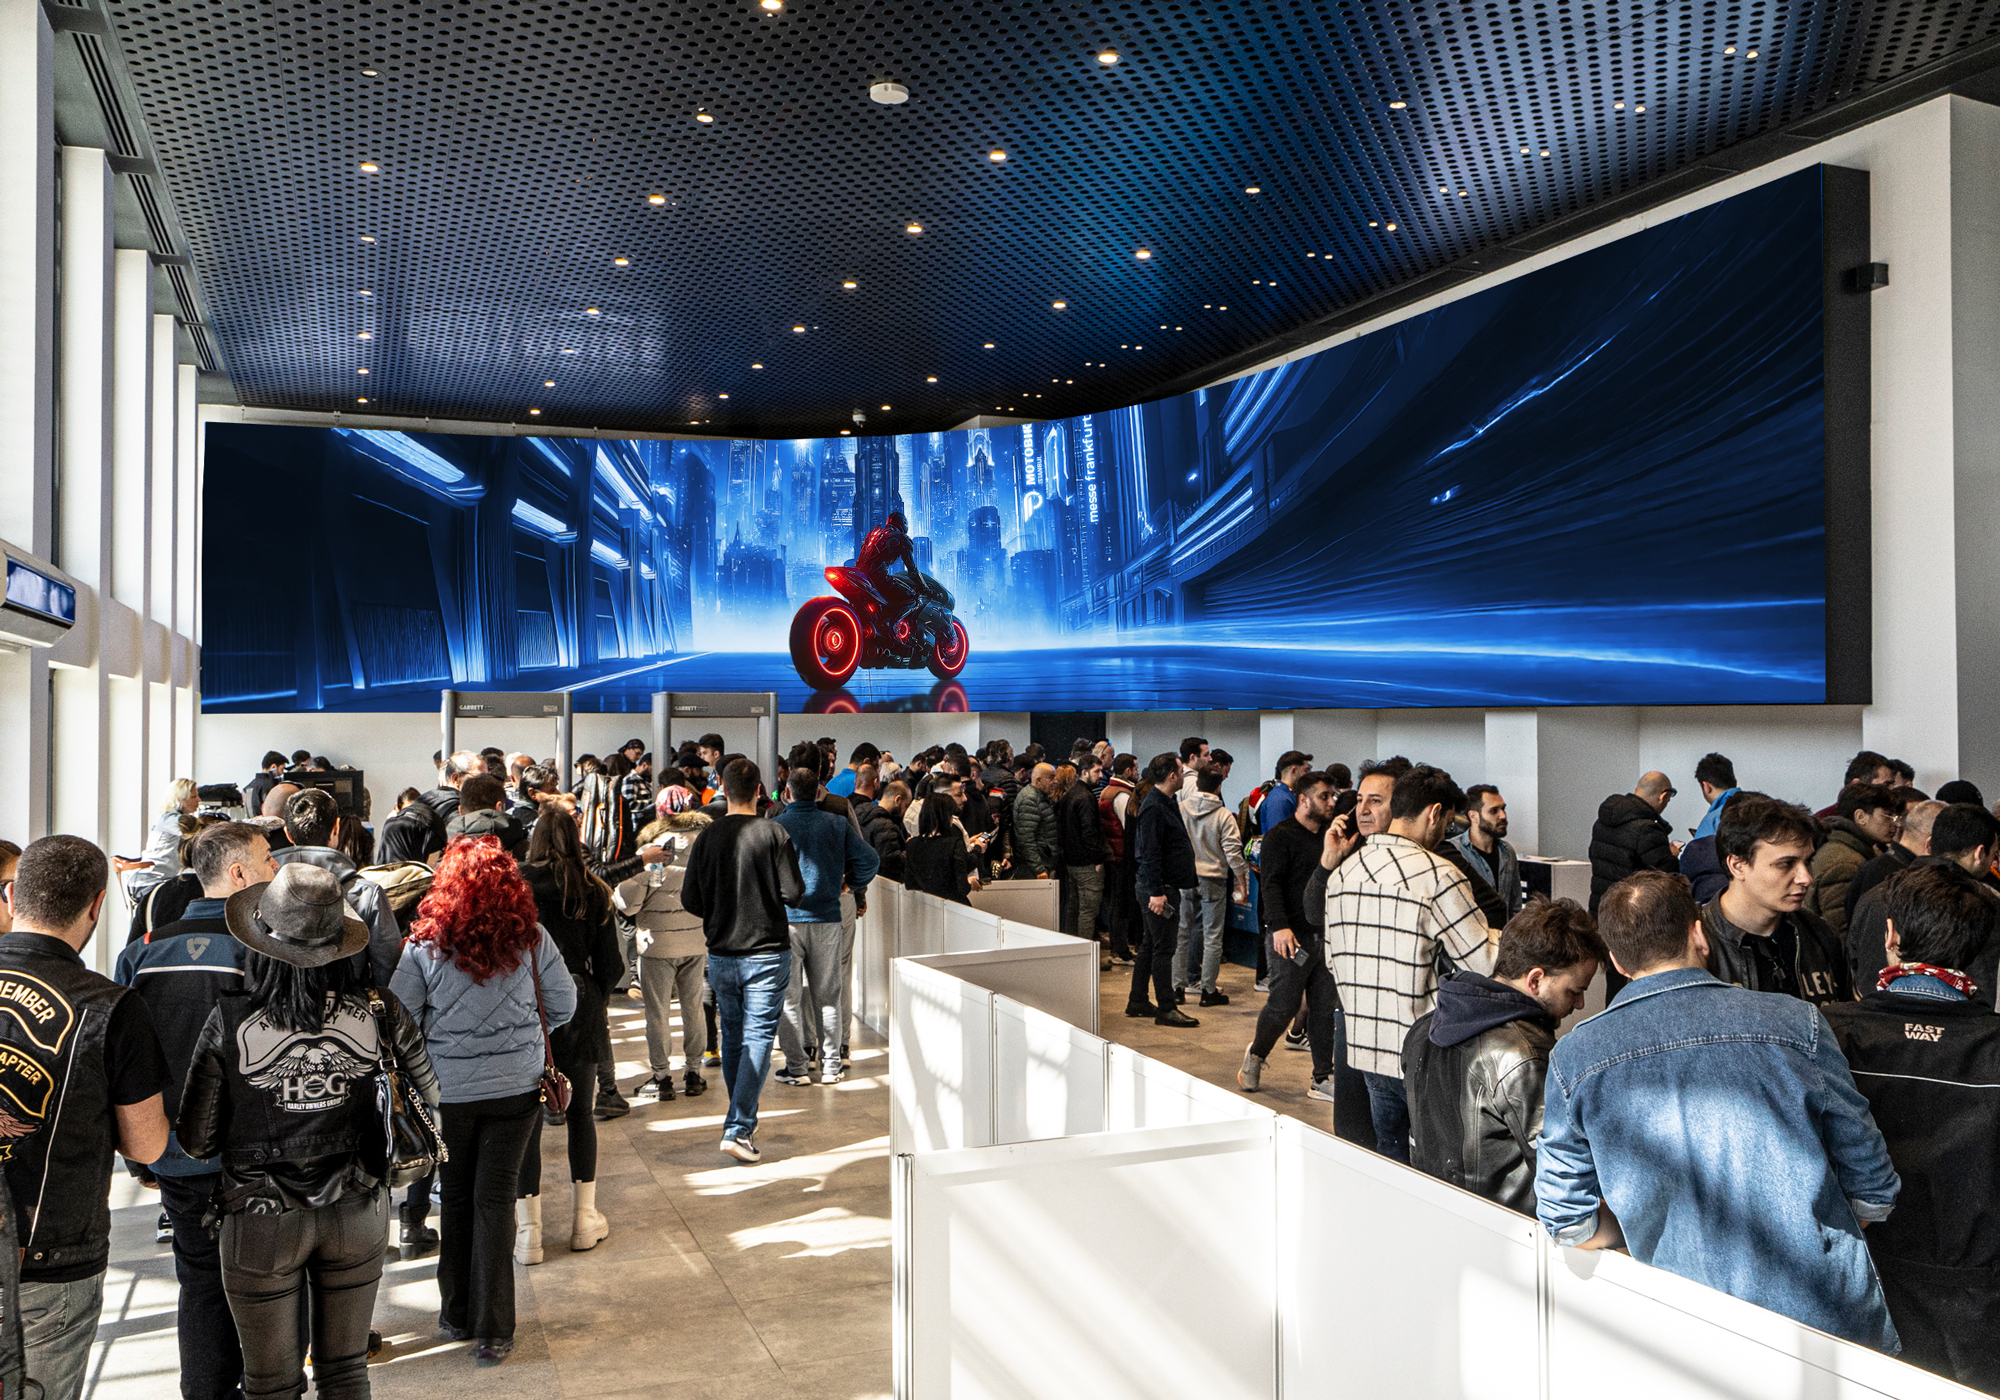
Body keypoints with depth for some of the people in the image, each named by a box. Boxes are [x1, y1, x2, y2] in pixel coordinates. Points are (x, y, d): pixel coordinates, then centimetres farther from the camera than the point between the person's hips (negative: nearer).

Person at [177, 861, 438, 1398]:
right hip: (356, 1213, 2)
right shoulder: (378, 1011, -12)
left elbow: (196, 1141, -6)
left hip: (261, 1221, -1)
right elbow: (432, 1093, 1)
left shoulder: (228, 1022, -15)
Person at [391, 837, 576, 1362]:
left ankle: (457, 1315, 30)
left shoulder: (426, 944, -12)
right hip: (516, 1087, 0)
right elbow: (564, 1004, 1)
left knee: (456, 1199, 17)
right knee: (495, 1199, 7)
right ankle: (492, 1331, 9)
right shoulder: (531, 939, -9)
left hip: (447, 1091, 0)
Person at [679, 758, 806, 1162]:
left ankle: (741, 1121, 29)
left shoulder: (707, 837, -3)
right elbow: (793, 893, -12)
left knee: (732, 1039, 17)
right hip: (768, 952, -3)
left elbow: (690, 900, -1)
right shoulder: (775, 834, -10)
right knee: (757, 1040, 0)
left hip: (721, 954, 3)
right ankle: (739, 1129, -9)